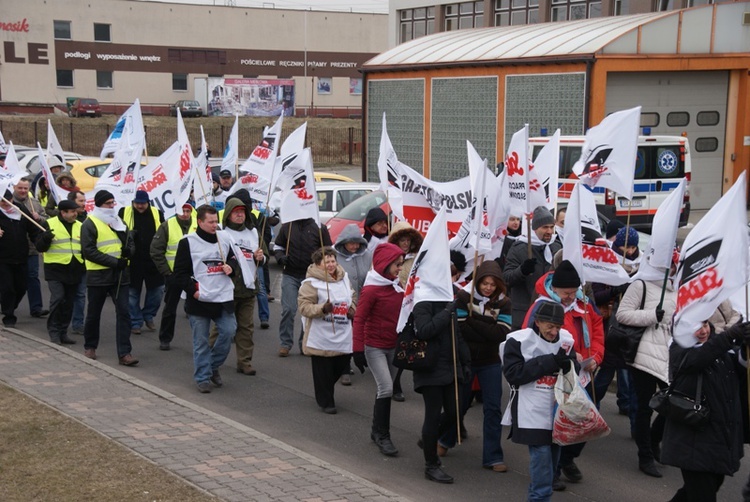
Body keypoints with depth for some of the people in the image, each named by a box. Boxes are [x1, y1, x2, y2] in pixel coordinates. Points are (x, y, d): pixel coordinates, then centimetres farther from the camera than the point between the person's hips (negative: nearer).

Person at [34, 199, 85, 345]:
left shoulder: (80, 226, 11)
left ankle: (63, 332, 18)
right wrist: (45, 238, -25)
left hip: (74, 271, 5)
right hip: (55, 269, -5)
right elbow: (40, 247, -5)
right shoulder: (50, 224, -4)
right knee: (57, 299, -15)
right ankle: (54, 331, -2)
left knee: (69, 303, 8)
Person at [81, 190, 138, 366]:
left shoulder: (119, 222, 14)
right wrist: (114, 261, -19)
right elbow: (89, 251, -13)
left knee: (123, 312, -4)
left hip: (119, 274, 4)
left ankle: (124, 353, -4)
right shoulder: (89, 224, -5)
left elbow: (130, 242, 18)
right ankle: (90, 346, 29)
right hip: (98, 275, -4)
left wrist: (129, 250, -7)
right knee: (94, 313, 10)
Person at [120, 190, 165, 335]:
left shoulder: (157, 214, 3)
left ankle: (148, 315, 29)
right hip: (132, 261, -1)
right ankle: (135, 322, 16)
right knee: (133, 292, 4)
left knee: (157, 290, 6)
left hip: (153, 261, 2)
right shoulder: (124, 213, -1)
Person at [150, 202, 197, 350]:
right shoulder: (167, 226, -4)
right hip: (173, 273, -1)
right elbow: (156, 251, -4)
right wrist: (166, 272, -7)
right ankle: (165, 339, 21)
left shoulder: (199, 225, 1)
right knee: (170, 308, 9)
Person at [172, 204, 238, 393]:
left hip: (223, 298, 4)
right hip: (199, 300, -4)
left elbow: (233, 259, 21)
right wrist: (192, 290, -12)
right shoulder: (188, 242, -5)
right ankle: (202, 377, 15)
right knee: (201, 341, 2)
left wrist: (230, 267, -1)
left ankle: (213, 366, 21)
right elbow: (180, 273, -3)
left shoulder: (224, 238, 7)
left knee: (229, 331, -3)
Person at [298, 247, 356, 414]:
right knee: (323, 370, -1)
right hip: (321, 338, -6)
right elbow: (304, 307, -16)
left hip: (343, 336, 6)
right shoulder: (311, 283, -11)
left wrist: (353, 309, 5)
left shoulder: (344, 279, 11)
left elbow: (353, 298, 25)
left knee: (340, 366, 12)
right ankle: (326, 402, 14)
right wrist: (322, 309, -30)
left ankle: (326, 393, 36)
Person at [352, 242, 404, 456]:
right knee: (386, 388, -13)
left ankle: (378, 431, 27)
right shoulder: (371, 289, -16)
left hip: (393, 346, 7)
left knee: (386, 389, 13)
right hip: (375, 347, -7)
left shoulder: (397, 286, 4)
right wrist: (358, 350, -16)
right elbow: (359, 320, -14)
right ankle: (382, 435, 0)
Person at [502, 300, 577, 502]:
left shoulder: (566, 340, 4)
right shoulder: (519, 341, -10)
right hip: (533, 412, -5)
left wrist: (567, 363, -13)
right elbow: (513, 374, -17)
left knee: (553, 453, 11)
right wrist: (548, 362, -19)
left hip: (557, 410, 5)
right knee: (541, 455, -10)